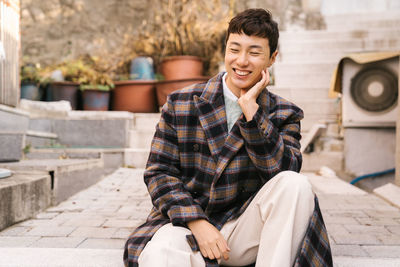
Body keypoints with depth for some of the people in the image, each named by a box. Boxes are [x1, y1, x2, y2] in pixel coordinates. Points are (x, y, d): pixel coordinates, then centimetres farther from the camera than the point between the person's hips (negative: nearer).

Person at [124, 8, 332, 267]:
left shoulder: (283, 114, 3)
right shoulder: (180, 103, 0)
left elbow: (283, 173, -14)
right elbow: (159, 172, -2)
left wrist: (251, 109, -19)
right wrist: (197, 222, -15)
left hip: (245, 226, 3)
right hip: (188, 222, -2)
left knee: (296, 184, -26)